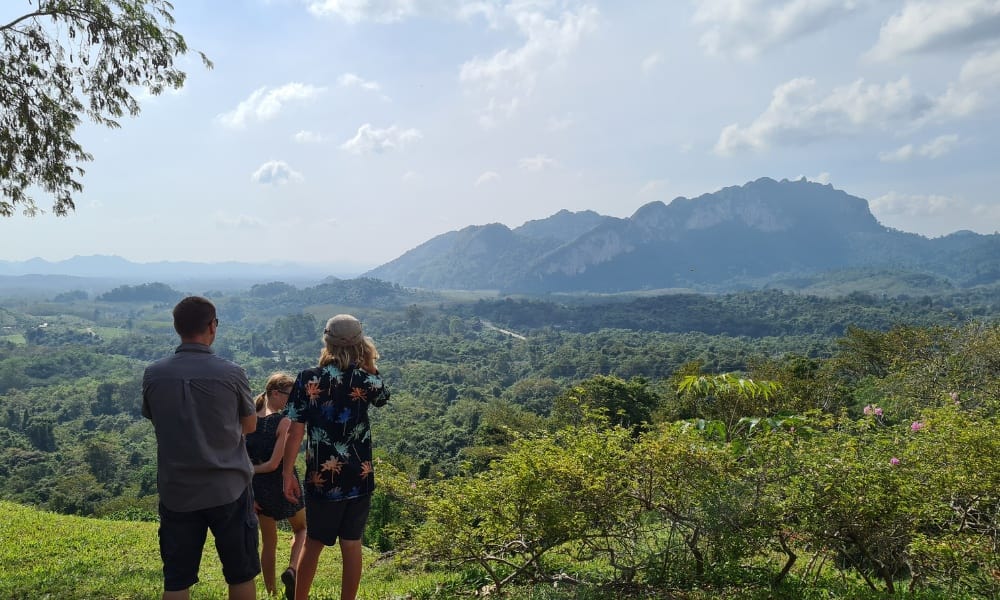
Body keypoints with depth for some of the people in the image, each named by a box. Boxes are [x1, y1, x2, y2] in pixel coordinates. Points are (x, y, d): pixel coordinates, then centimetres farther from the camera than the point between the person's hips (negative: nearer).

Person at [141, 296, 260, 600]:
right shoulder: (231, 374, -12)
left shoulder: (153, 375, -5)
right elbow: (250, 425, 2)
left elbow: (154, 420, 11)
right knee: (240, 575, 13)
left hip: (176, 492, 2)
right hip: (228, 489, -2)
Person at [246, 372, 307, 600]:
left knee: (268, 542, 20)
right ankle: (291, 570, -3)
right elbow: (274, 464, -21)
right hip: (284, 485, -4)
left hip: (258, 488, 5)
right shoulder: (284, 422, -18)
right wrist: (253, 470, -7)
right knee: (301, 529, 21)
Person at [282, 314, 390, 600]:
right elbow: (383, 397, 18)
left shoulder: (307, 379, -8)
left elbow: (295, 431, -8)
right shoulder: (365, 379, -6)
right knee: (351, 545, 12)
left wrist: (287, 473, 0)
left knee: (313, 544, 16)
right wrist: (370, 366, 14)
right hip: (359, 478, 0)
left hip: (320, 478, 0)